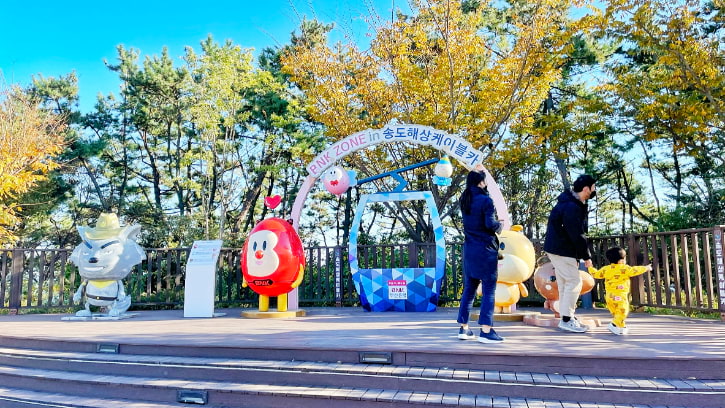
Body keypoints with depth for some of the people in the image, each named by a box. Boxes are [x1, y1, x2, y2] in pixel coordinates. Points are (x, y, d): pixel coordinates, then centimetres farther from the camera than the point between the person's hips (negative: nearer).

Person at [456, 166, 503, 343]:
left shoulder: (465, 199, 8)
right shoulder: (486, 200, -12)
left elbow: (471, 187, 31)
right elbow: (490, 224, -18)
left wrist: (476, 172, 39)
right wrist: (501, 225, 3)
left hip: (469, 249, 7)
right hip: (486, 250, -7)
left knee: (469, 288, 13)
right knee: (489, 290, -2)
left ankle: (464, 328, 17)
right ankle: (486, 331, -4)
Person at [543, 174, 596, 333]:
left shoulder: (575, 203, 12)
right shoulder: (571, 207, -23)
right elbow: (577, 235, -19)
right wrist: (587, 256, -12)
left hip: (558, 248, 11)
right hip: (561, 250, -11)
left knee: (565, 284, 14)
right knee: (574, 282, -6)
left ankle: (567, 317, 22)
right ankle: (566, 319, -1)